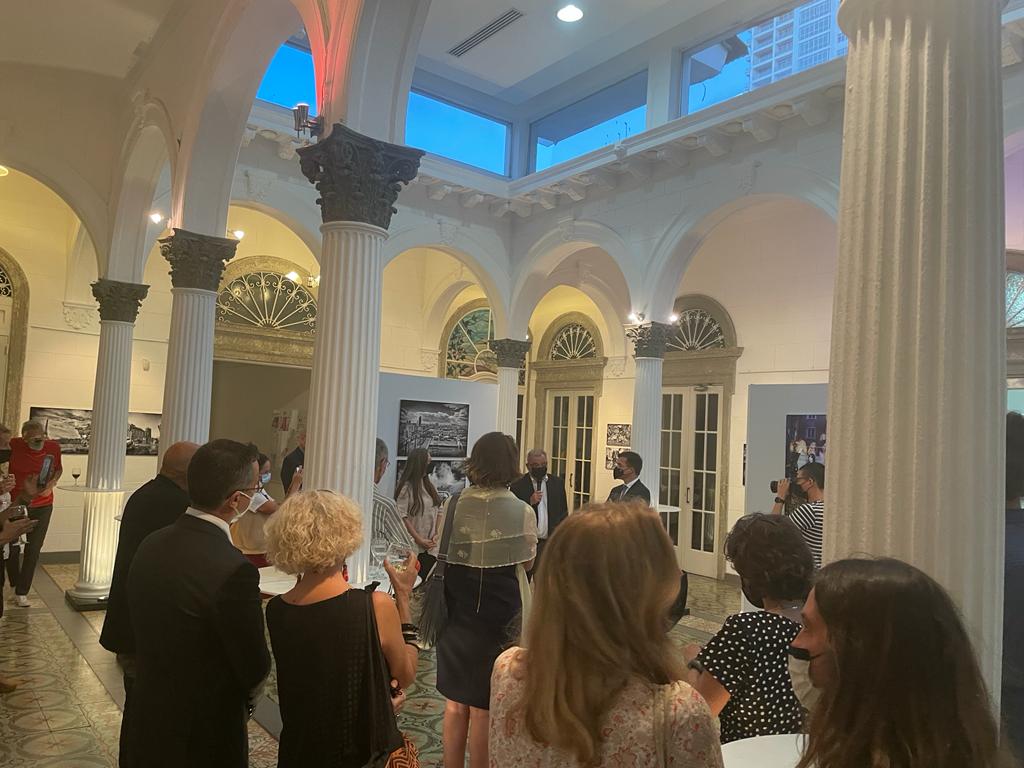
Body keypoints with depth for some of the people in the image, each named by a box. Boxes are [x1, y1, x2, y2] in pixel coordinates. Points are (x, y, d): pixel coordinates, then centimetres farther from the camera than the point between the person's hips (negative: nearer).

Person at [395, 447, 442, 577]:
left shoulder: (430, 486, 12)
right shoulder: (406, 487, -8)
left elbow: (438, 513, 13)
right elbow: (403, 517, -13)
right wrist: (419, 540, -13)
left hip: (430, 547, 6)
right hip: (413, 548, -6)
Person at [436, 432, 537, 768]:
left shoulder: (453, 504, -6)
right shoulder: (521, 512, -13)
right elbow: (527, 562, -1)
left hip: (457, 614, 3)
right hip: (499, 619, -3)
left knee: (455, 703, 18)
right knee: (483, 709, 10)